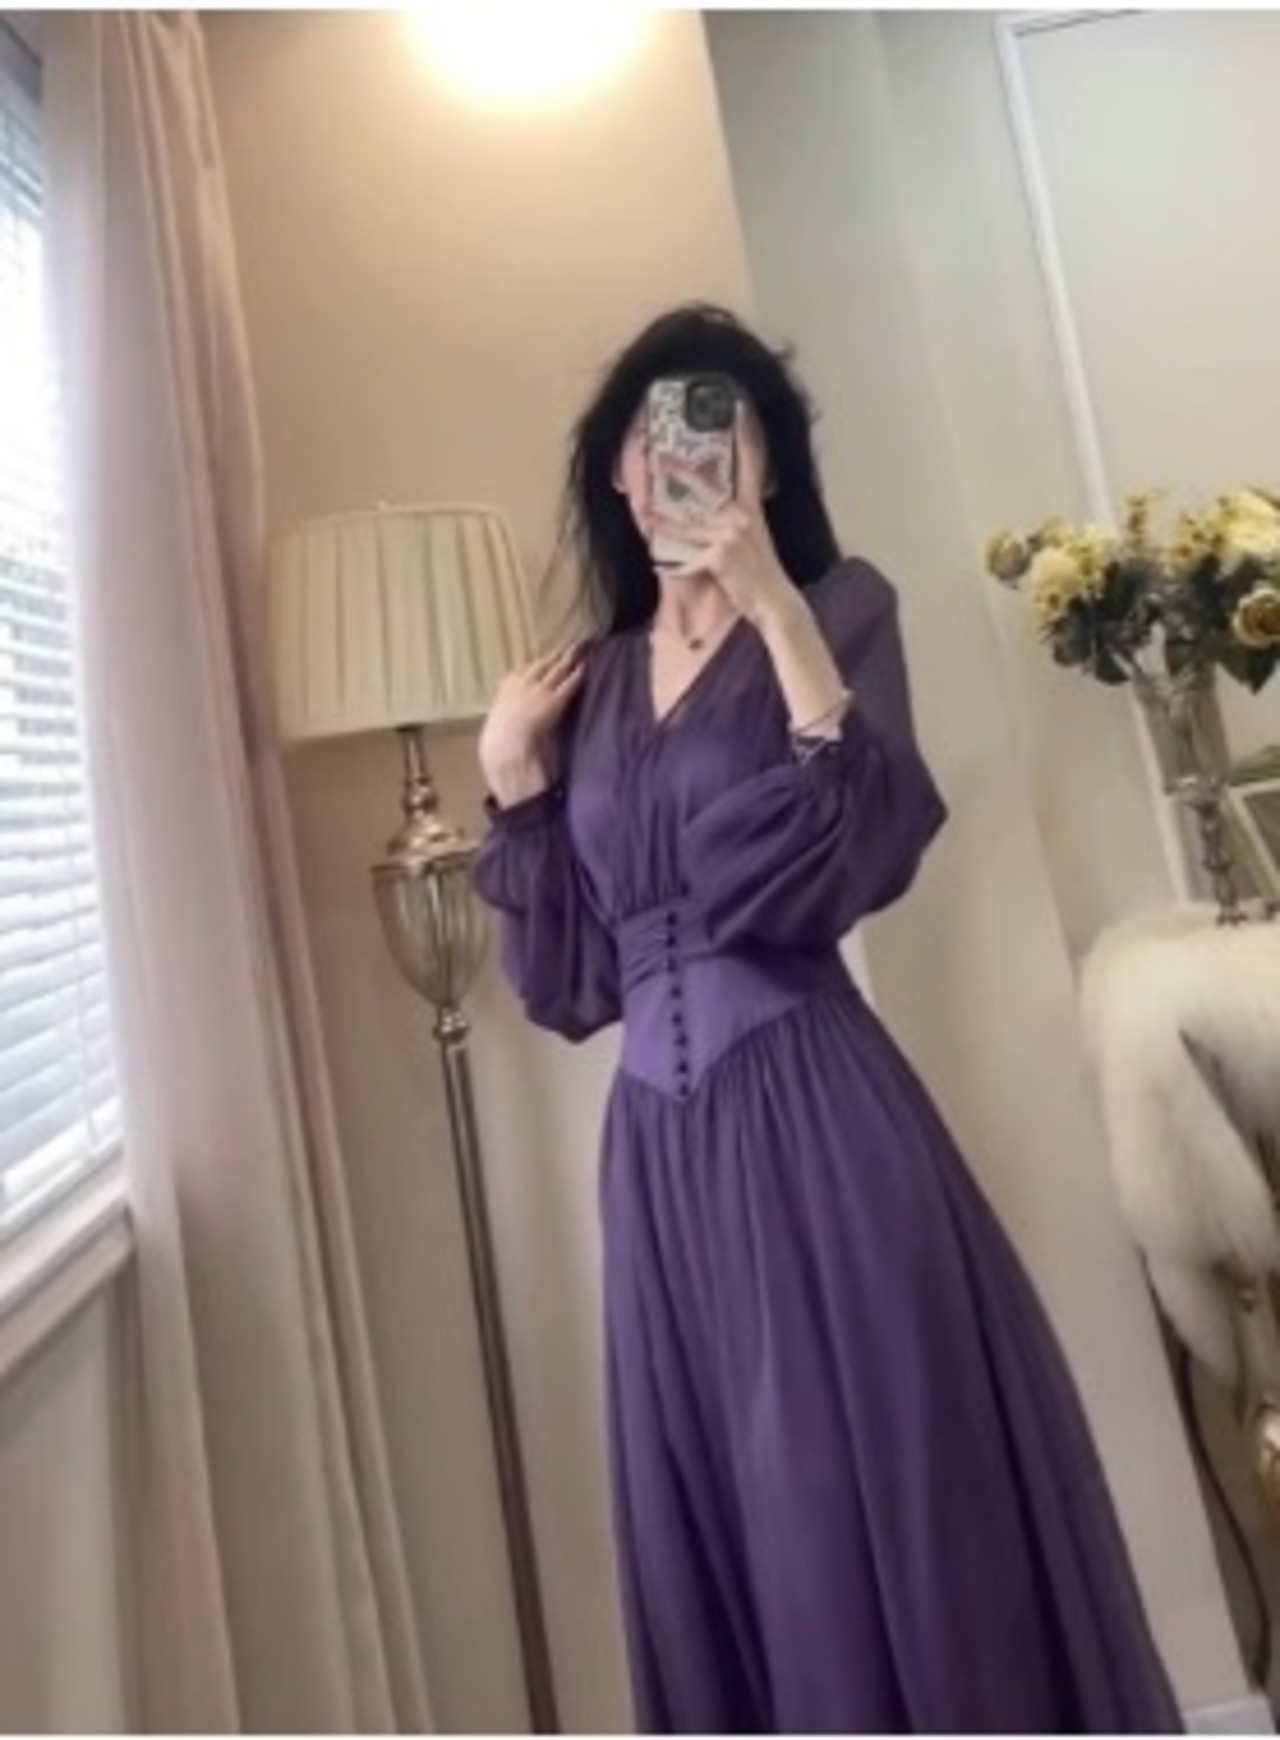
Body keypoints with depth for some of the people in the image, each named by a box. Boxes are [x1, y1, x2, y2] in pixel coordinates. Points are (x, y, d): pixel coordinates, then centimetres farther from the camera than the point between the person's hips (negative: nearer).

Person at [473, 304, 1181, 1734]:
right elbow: (572, 977, 9)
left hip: (813, 1118, -4)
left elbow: (872, 849, -17)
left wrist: (776, 607, -20)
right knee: (727, 1528, 13)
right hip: (660, 1147, 5)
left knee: (893, 1500, 3)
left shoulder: (837, 608, 1)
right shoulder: (592, 686, 12)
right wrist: (512, 777, 2)